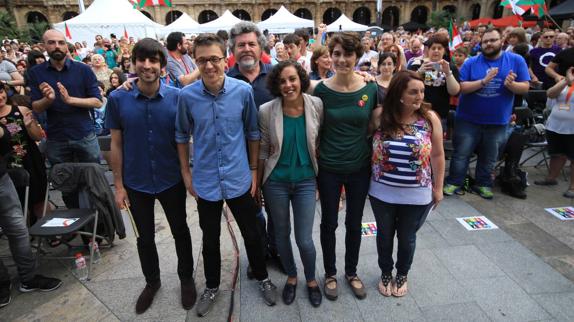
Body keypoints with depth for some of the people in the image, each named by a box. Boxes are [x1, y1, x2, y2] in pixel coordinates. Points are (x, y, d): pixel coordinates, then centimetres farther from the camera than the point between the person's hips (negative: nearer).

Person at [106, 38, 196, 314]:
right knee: (144, 237, 18)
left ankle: (186, 278, 39)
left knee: (180, 231, 16)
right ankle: (152, 281, 43)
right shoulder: (117, 99, -8)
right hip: (136, 183, 2)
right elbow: (116, 144, -2)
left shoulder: (177, 97, -11)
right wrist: (118, 185, -2)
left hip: (171, 180, -1)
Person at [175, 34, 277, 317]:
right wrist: (186, 172, 5)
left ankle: (262, 278, 42)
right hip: (206, 181, 1)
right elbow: (182, 136, 4)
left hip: (239, 179, 0)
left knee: (251, 235, 15)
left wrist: (253, 170, 3)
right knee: (210, 239, 19)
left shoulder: (243, 91, -11)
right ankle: (212, 286, 43)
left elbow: (252, 133, 0)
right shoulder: (187, 95, -10)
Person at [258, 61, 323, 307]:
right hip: (276, 182, 0)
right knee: (281, 234, 16)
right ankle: (291, 277, 43)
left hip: (306, 181, 0)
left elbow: (320, 143, 2)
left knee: (304, 239, 5)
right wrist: (257, 184, 3)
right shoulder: (267, 111, -12)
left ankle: (311, 280, 36)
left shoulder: (316, 105, -9)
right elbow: (263, 150, -2)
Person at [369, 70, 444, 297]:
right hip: (382, 192, 0)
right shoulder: (380, 115, -11)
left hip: (417, 195, 0)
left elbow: (437, 155, -1)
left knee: (407, 238, 18)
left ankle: (402, 275, 47)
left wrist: (438, 188, 2)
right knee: (384, 235, 19)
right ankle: (385, 273, 46)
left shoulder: (430, 118, -10)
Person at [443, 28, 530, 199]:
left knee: (489, 157, 16)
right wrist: (483, 81, -24)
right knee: (461, 154, 7)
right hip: (468, 119, -1)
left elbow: (525, 87, -3)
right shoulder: (471, 62, -4)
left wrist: (511, 85, -23)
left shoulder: (516, 60, -1)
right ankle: (453, 182, 20)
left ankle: (483, 184, 32)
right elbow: (461, 87, -12)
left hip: (498, 121, 2)